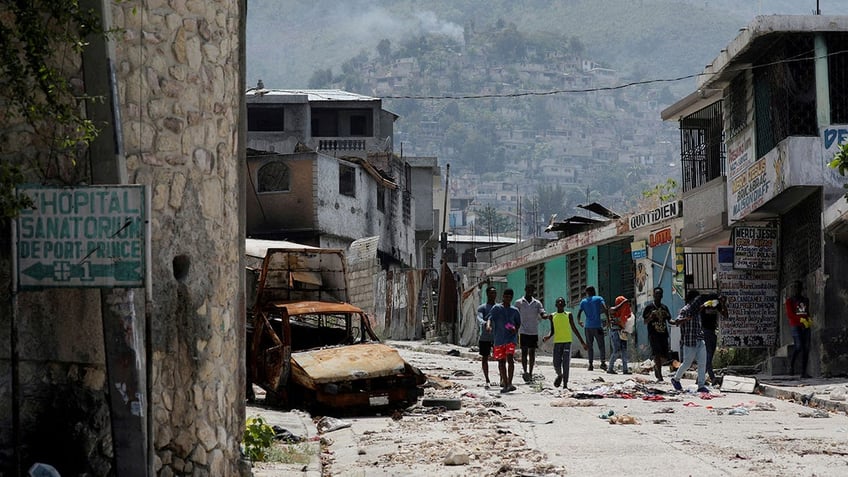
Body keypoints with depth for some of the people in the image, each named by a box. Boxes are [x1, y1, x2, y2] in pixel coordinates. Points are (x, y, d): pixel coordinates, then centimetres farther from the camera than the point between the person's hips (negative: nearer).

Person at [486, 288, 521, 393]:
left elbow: (518, 323, 20)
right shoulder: (496, 308, 3)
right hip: (498, 338, 0)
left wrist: (515, 329, -2)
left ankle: (509, 383, -21)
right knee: (501, 361, 5)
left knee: (510, 358, -18)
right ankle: (505, 384, 15)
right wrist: (488, 325, -33)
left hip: (510, 338, 0)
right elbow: (491, 318, -11)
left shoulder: (514, 310, 10)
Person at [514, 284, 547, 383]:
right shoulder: (519, 303, 2)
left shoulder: (537, 303, 8)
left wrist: (547, 316, -25)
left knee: (532, 353, 6)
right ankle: (524, 371, -17)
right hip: (523, 331, -3)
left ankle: (530, 374, 11)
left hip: (534, 332, 3)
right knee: (524, 352, -12)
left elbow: (542, 314, -2)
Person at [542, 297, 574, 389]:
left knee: (566, 363, -9)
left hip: (567, 341, -2)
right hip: (557, 341, 2)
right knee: (556, 364, -3)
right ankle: (559, 375, 29)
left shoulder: (568, 315, 4)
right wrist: (548, 336, -10)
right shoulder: (553, 316, 8)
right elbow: (552, 330, 12)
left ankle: (565, 384, -5)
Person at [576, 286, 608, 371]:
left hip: (588, 326, 2)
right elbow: (605, 309, -10)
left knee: (590, 346, 8)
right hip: (598, 326, -2)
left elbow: (579, 312, 3)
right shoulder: (599, 299, 4)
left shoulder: (583, 301, 10)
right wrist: (608, 319, -6)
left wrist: (579, 321, 20)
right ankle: (603, 361, -17)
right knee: (601, 345, 1)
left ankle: (591, 364, 1)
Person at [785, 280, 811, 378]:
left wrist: (809, 320, 3)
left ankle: (803, 372, -2)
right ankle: (791, 365, 2)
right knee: (798, 346, -21)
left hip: (805, 326, 5)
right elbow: (790, 315, -5)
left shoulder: (805, 300, 20)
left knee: (806, 348, -3)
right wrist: (801, 320, -16)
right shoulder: (790, 300, 4)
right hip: (795, 326, -5)